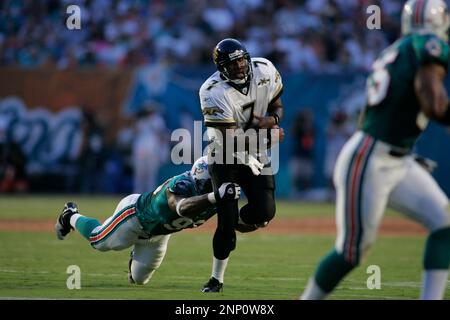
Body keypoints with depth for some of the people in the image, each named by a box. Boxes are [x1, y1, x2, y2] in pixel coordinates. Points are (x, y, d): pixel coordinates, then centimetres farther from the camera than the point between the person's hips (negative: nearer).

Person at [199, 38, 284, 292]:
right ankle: (217, 279, 6)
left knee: (264, 213, -12)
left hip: (256, 155, 4)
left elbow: (277, 105, 5)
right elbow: (231, 139, -26)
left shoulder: (264, 70, -11)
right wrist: (267, 137, -29)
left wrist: (273, 120, -19)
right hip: (224, 156, -4)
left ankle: (236, 221, 25)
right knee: (227, 219, -10)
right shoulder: (213, 92, -26)